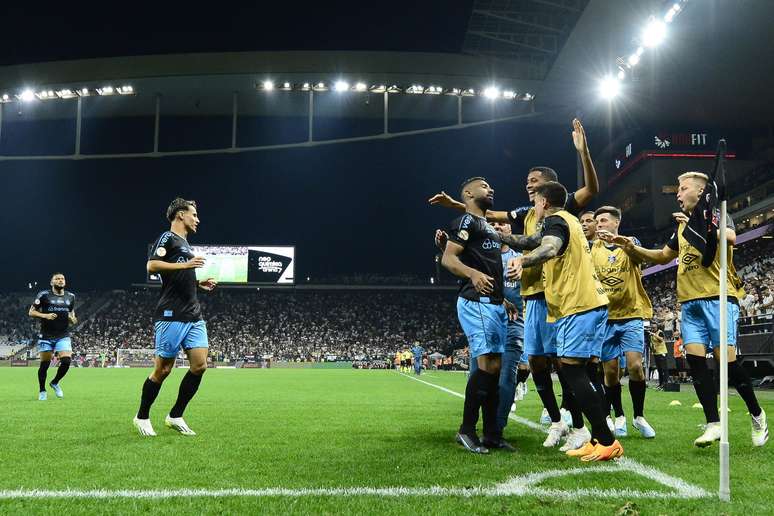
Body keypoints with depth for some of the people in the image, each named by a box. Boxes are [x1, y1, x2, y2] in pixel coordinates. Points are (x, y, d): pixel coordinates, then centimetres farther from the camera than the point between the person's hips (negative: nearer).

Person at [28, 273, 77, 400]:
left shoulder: (70, 296, 10)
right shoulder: (44, 295, -2)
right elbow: (31, 312, 0)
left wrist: (73, 319, 0)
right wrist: (45, 315, -17)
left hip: (63, 336, 3)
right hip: (46, 336, -3)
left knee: (66, 361, -12)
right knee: (44, 363, 2)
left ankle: (55, 383, 16)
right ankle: (42, 391, 21)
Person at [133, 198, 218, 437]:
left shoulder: (185, 244, 24)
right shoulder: (168, 237, -2)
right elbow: (152, 266, -17)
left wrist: (200, 283, 16)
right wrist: (185, 265, -20)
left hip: (193, 316, 8)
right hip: (171, 316, -8)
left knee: (200, 365, -1)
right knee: (163, 369, -2)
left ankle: (175, 416, 11)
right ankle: (142, 417, 15)